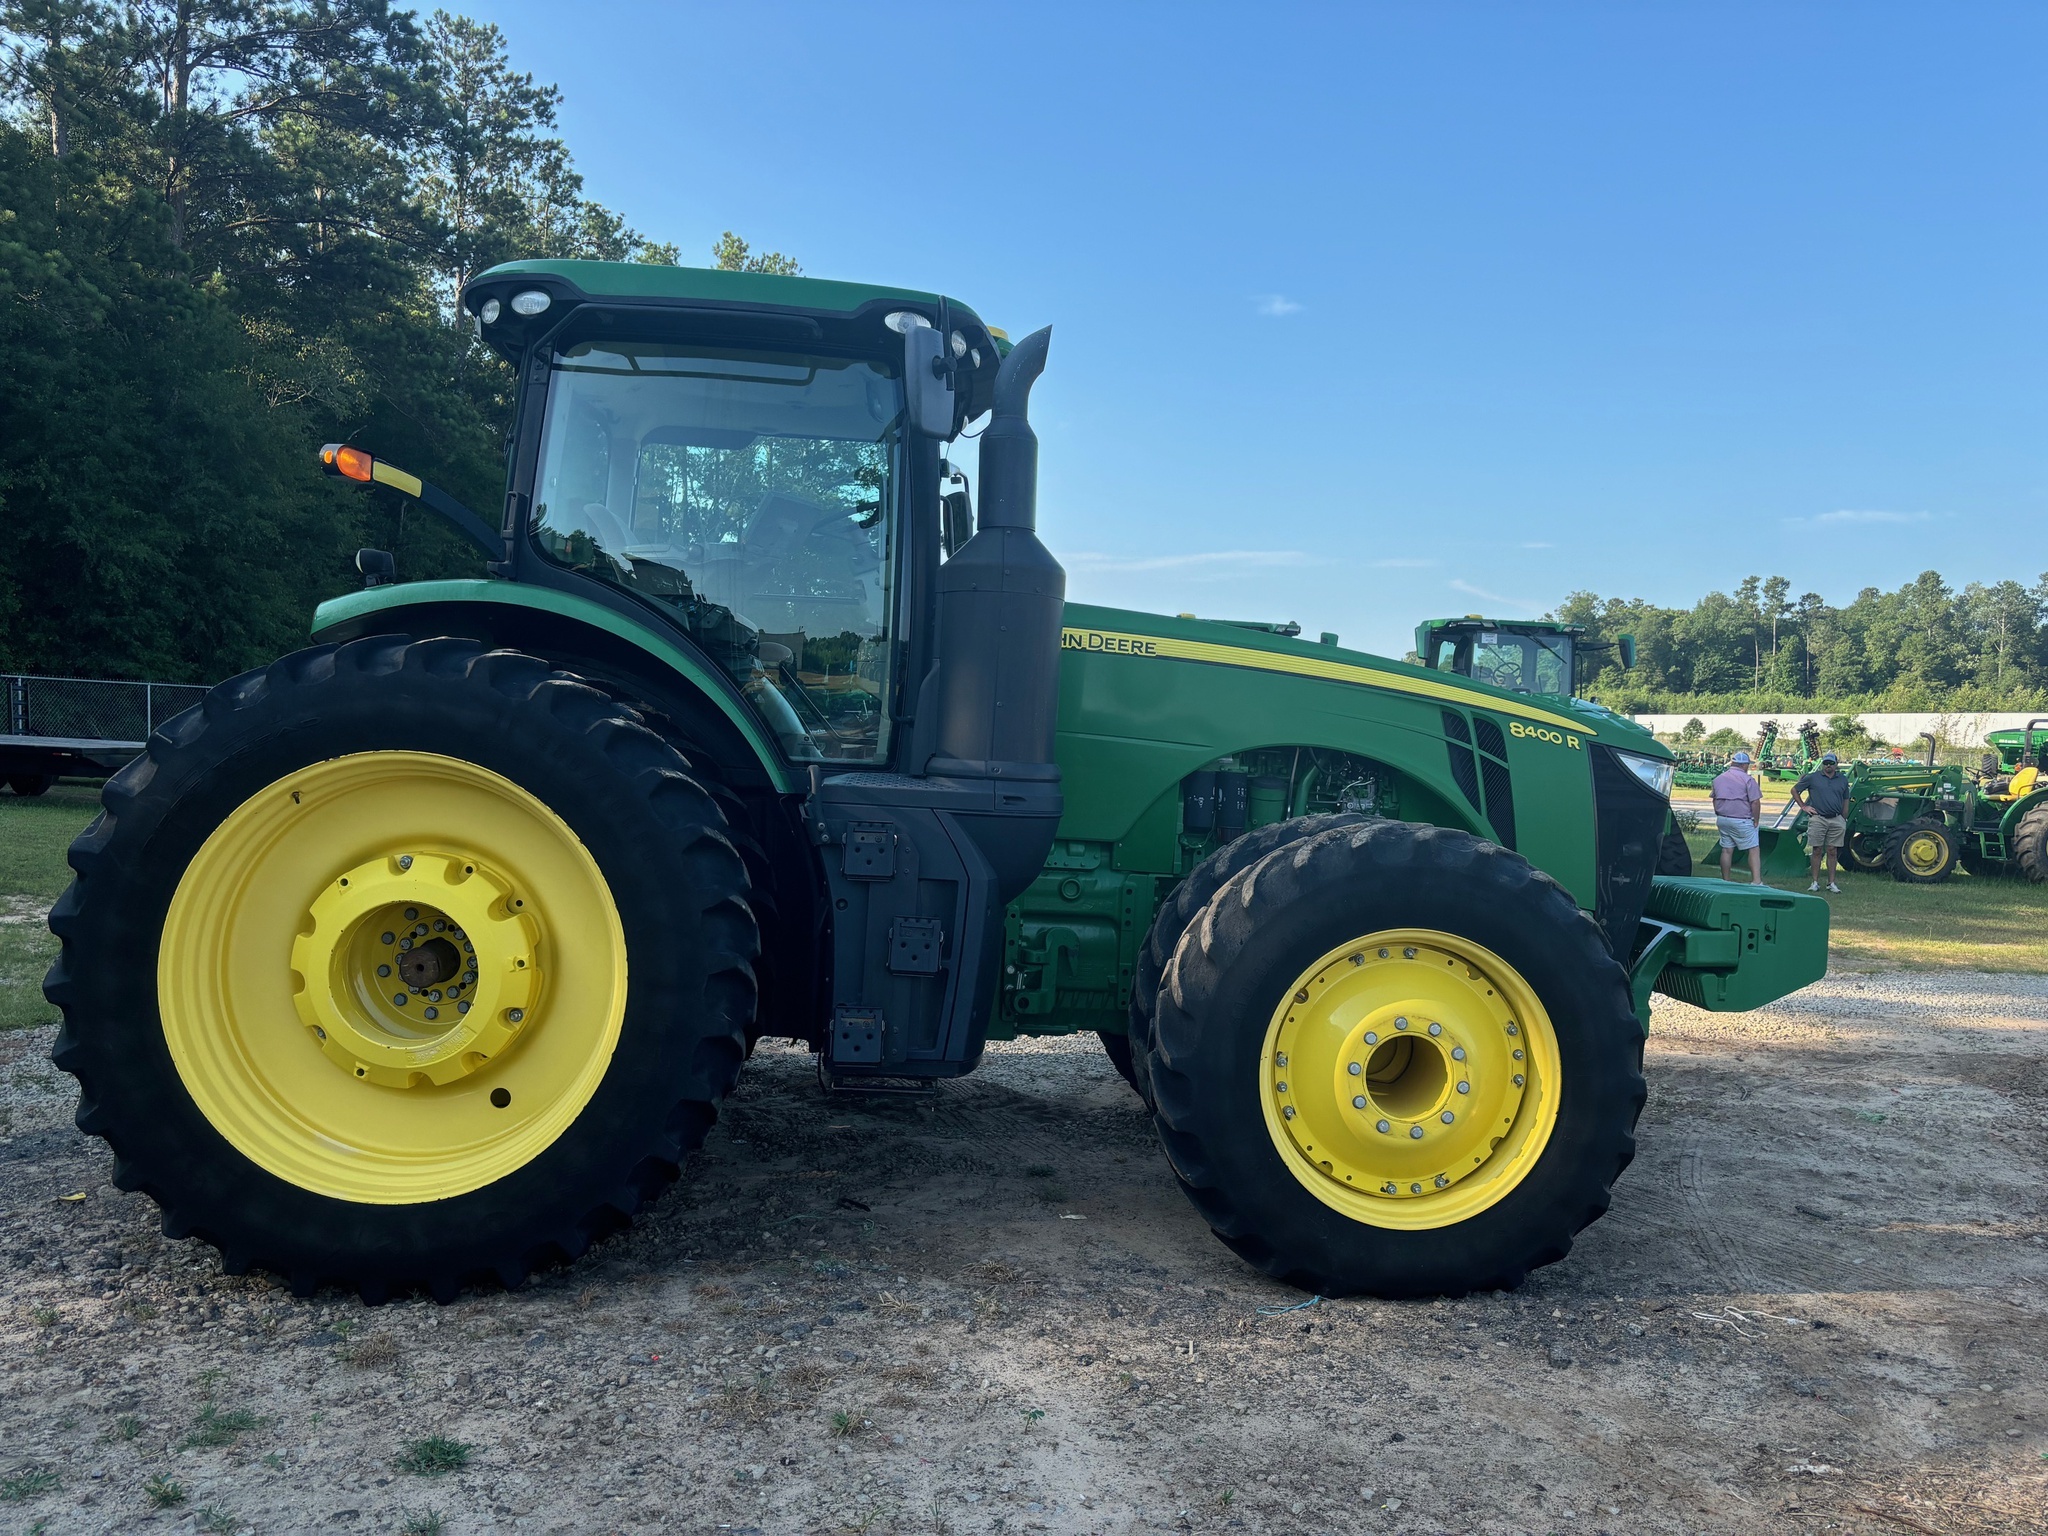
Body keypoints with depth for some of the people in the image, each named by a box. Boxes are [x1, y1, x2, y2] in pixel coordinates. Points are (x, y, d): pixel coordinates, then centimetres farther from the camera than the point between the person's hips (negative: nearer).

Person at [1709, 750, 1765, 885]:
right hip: (1741, 821, -6)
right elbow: (1755, 802, -12)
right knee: (1754, 849, -1)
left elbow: (1715, 800, 18)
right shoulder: (1747, 780, -9)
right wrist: (1756, 821, -3)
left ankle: (1725, 881, 14)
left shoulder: (1718, 778, 11)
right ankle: (1756, 881, -11)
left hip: (1722, 819, 6)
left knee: (1726, 850, 10)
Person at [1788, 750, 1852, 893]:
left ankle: (1831, 883, 10)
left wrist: (1844, 821, 13)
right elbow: (1794, 790, 9)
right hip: (1817, 819, -2)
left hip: (1836, 820, 2)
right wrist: (1803, 806, 2)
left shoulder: (1843, 780, 10)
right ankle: (1815, 882, 7)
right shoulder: (1812, 778, 1)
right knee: (1816, 851, 1)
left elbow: (1846, 802, 16)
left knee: (1832, 851, 4)